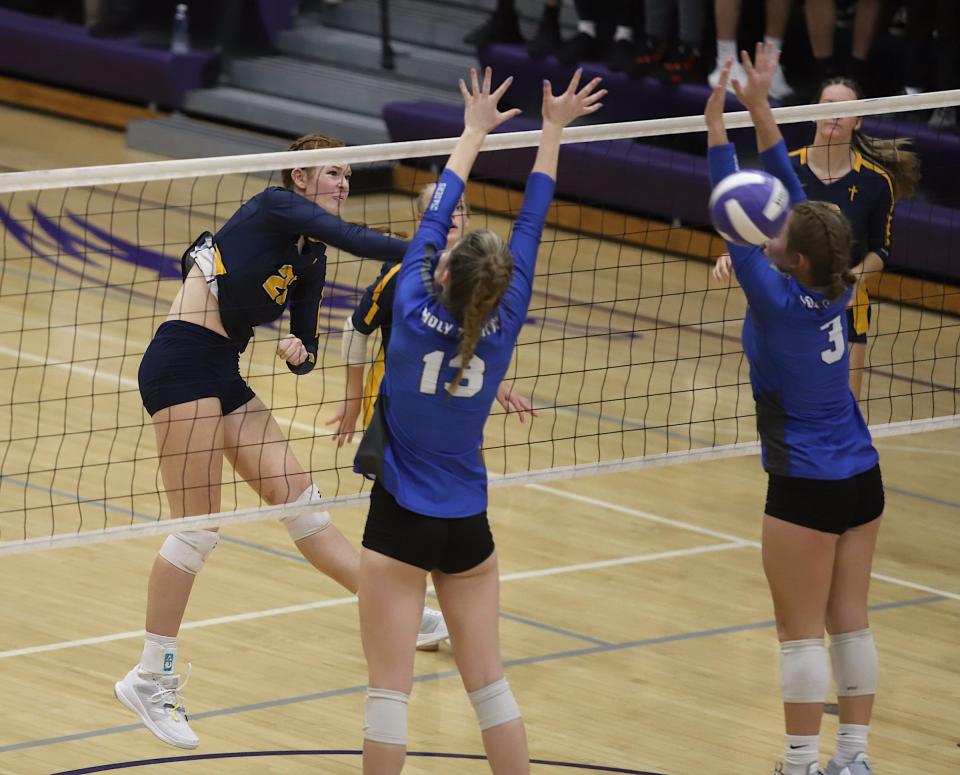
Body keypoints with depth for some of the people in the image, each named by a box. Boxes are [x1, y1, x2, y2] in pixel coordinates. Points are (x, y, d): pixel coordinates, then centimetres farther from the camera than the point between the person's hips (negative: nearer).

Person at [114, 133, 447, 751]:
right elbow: (354, 239, -21)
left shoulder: (310, 260, 17)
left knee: (301, 500, 9)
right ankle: (150, 679, -2)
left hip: (224, 377, 8)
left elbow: (308, 349, 17)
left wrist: (298, 352, -6)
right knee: (199, 526, -9)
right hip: (182, 364, -8)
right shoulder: (277, 206, -5)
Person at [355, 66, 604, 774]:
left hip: (401, 525, -3)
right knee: (487, 679, 13)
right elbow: (531, 226, 0)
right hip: (468, 528, 3)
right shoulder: (503, 328, -8)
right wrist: (552, 131, 9)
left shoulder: (414, 315, -15)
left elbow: (435, 216, -2)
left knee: (390, 688, -1)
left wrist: (475, 132, 9)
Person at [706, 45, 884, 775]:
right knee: (850, 621, 11)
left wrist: (717, 121, -14)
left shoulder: (779, 300, -17)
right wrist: (761, 109, 5)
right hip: (861, 477, 7)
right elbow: (793, 196, 5)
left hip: (806, 489, -7)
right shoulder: (836, 289, -1)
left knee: (802, 632, -1)